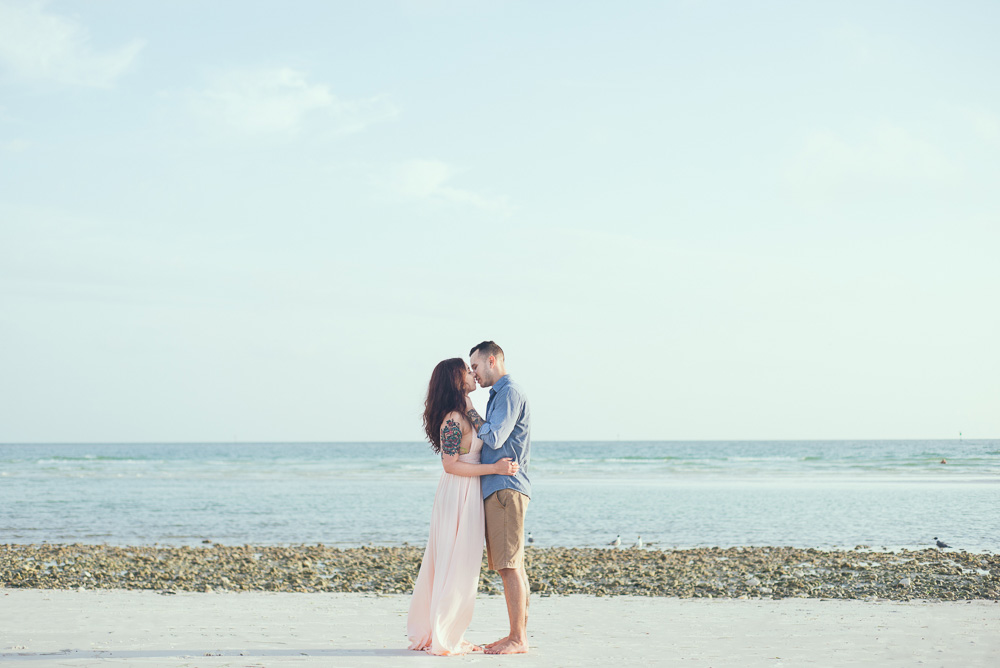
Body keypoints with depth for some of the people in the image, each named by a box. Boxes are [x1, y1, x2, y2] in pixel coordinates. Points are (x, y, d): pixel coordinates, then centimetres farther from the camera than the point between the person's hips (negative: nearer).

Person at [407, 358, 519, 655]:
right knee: (455, 565, -5)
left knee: (450, 564, 13)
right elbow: (450, 464, -20)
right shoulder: (453, 419, -17)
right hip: (458, 494, -10)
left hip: (466, 495, 10)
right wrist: (494, 468, -21)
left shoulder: (462, 416, 13)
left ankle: (429, 633, 19)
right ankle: (443, 639, 0)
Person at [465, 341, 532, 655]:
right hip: (496, 489, 10)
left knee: (510, 566, -10)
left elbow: (494, 438, -15)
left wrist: (470, 411, -5)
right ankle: (519, 633, 13)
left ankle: (518, 639, -9)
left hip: (506, 487, -10)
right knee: (511, 566, 10)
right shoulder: (498, 394, 22)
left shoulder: (510, 392, -9)